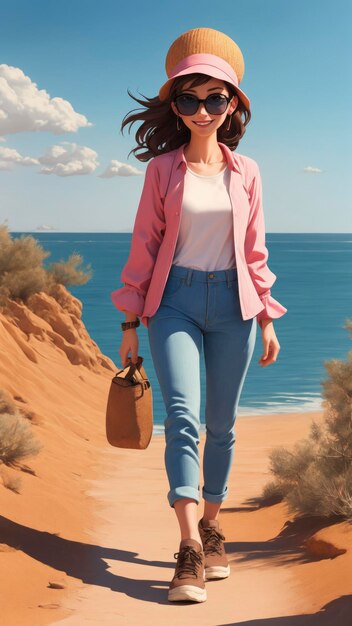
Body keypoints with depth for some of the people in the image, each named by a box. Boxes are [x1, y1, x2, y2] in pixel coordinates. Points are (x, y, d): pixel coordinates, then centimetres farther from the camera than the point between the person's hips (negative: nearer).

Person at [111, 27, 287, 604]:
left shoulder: (245, 172, 7)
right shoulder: (162, 169, 2)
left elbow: (254, 250, 11)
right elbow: (144, 245, 4)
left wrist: (267, 319, 9)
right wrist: (130, 323, 2)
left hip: (232, 304, 2)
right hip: (175, 301, -2)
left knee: (222, 424, 7)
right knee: (182, 416, -15)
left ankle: (212, 524, 25)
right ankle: (191, 549, -17)